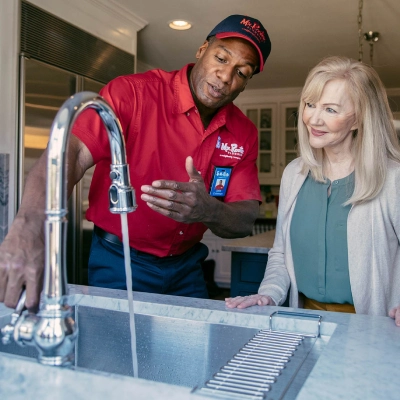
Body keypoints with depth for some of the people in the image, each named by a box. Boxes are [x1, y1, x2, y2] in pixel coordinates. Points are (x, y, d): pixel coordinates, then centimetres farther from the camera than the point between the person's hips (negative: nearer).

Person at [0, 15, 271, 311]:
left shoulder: (244, 133, -3)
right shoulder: (134, 93, -17)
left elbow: (246, 220, -8)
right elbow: (69, 154, -30)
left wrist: (208, 211, -32)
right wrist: (28, 231, -49)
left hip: (187, 267, 5)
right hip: (120, 263, -4)